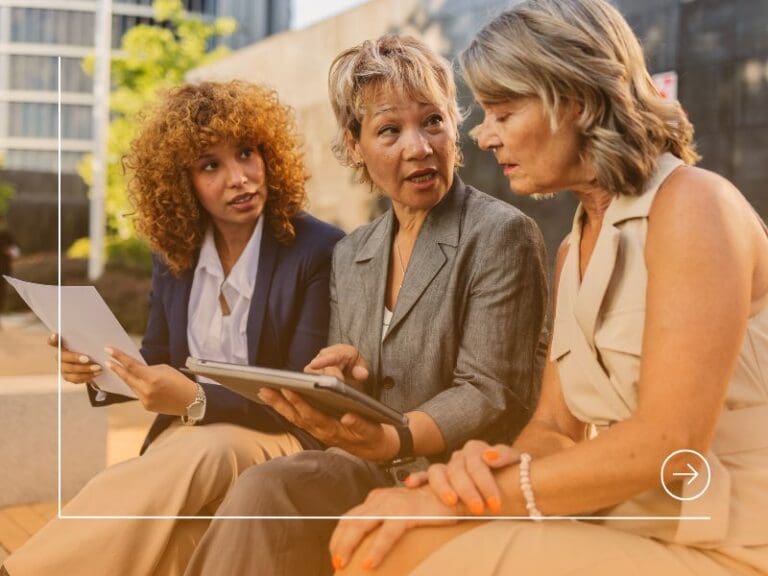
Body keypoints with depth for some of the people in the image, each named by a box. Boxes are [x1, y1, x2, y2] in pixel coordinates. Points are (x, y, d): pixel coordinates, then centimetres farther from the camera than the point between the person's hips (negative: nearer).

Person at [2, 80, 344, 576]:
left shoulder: (320, 250, -12)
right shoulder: (175, 251, 5)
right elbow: (159, 367, 13)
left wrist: (196, 400, -27)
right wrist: (102, 370, -10)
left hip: (279, 440, -3)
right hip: (185, 436, 4)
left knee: (200, 455, -37)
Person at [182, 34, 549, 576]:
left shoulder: (502, 235, -7)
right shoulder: (349, 255, 13)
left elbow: (493, 396, -12)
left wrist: (390, 440, -30)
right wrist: (344, 375, -6)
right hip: (369, 467, 5)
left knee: (267, 492, -28)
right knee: (263, 491, -28)